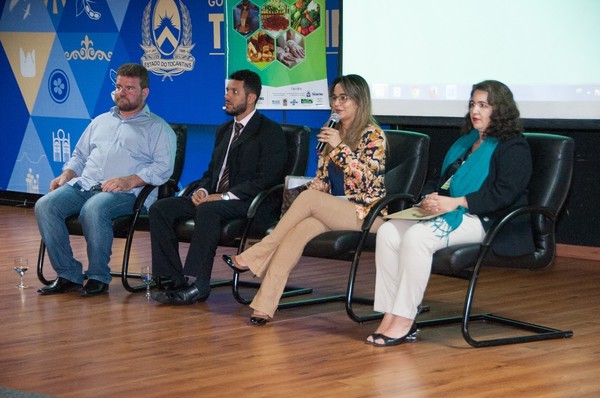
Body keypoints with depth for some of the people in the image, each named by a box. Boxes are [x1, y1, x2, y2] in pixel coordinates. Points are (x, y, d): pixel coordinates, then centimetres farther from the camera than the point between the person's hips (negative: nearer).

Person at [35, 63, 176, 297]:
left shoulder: (158, 128, 10)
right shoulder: (100, 122, 29)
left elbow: (163, 167, -4)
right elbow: (79, 156, 31)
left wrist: (129, 180, -18)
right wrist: (66, 176, 8)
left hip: (126, 193, -6)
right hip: (84, 185, 6)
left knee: (93, 210, -38)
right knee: (45, 206, -21)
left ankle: (98, 276, -22)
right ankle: (68, 275, -17)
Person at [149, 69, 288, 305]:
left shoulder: (270, 132, -3)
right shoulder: (224, 130, 23)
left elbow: (266, 179, -13)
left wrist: (225, 196, -19)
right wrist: (202, 191, 0)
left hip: (247, 203, -8)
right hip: (214, 198, 8)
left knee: (208, 210, -38)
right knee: (160, 208, -11)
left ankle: (199, 285, -33)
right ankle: (175, 281, -16)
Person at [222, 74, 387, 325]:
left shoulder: (372, 135, -3)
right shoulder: (332, 133, 19)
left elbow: (368, 179, -15)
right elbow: (321, 180, 19)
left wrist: (341, 147, -20)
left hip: (366, 213, -5)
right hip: (333, 212, 6)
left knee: (308, 198, -30)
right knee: (299, 229, -28)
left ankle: (254, 257, -21)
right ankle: (265, 304, -39)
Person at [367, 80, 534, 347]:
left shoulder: (514, 147, -3)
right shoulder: (466, 142, 25)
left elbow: (504, 194, -17)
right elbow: (441, 180, 28)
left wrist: (456, 202, -21)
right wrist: (431, 197, 3)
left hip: (484, 222, -9)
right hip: (450, 213, 9)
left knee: (417, 237, -31)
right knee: (388, 232, -13)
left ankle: (404, 322, -28)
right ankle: (390, 317, -20)